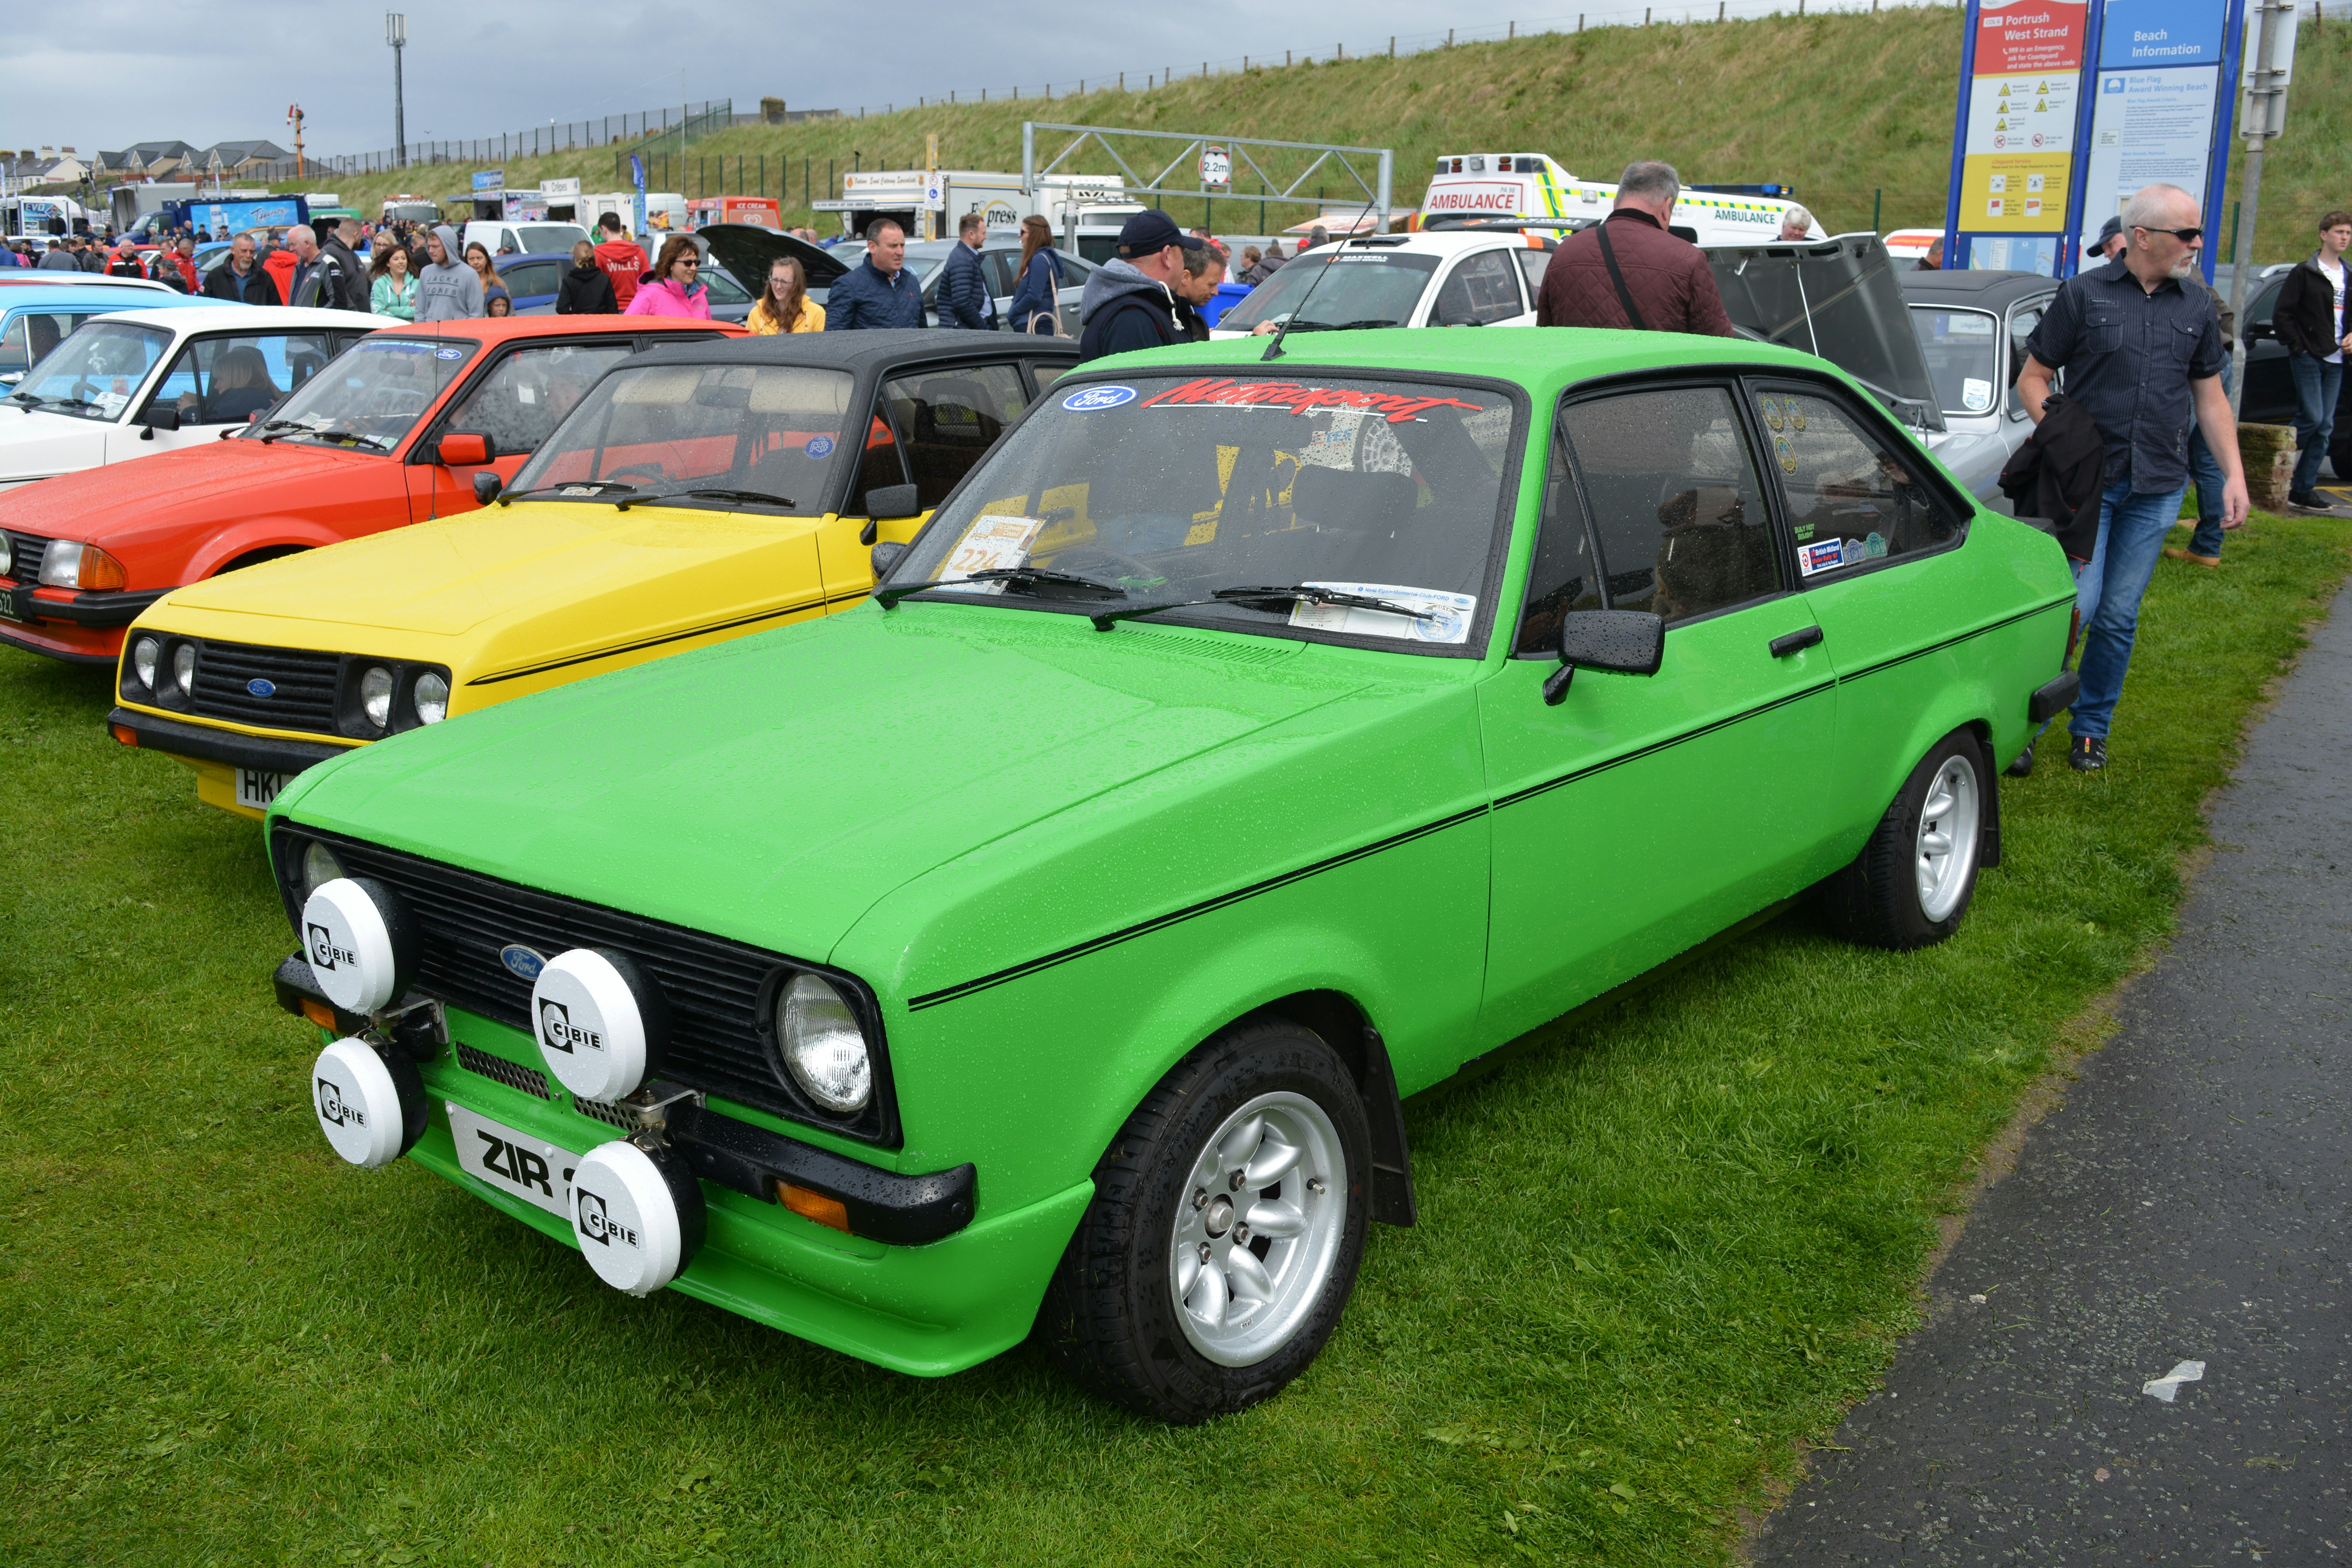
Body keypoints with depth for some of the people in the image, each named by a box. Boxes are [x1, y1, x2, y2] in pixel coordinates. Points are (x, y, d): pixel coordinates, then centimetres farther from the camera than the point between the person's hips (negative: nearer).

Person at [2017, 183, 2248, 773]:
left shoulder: (2196, 310, 11)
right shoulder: (2083, 294, -1)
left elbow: (2210, 397, 16)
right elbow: (2033, 378, 2)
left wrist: (2234, 475, 8)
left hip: (2157, 490, 4)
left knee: (2119, 616, 7)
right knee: (2075, 605, -13)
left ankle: (2092, 729, 22)